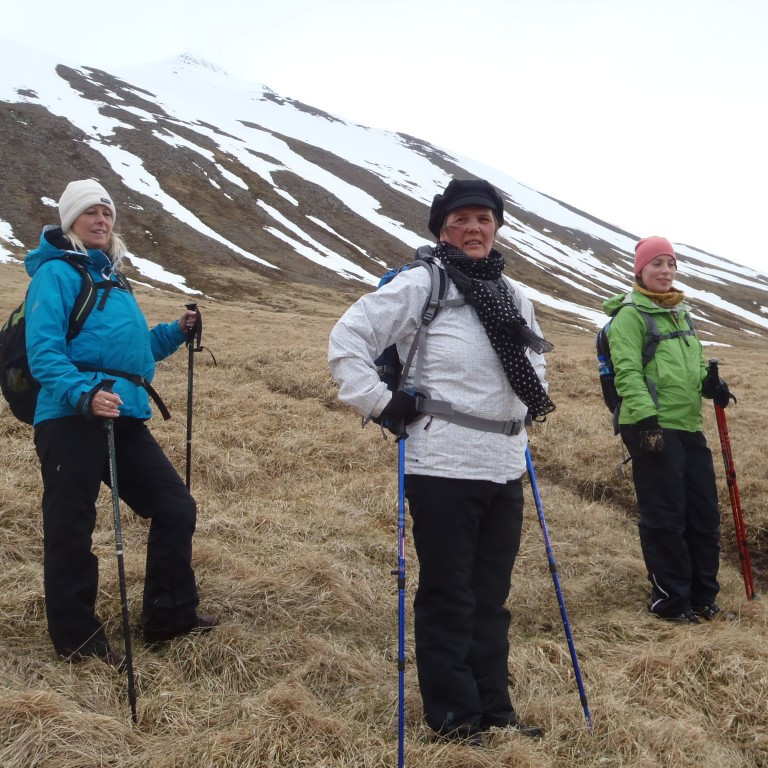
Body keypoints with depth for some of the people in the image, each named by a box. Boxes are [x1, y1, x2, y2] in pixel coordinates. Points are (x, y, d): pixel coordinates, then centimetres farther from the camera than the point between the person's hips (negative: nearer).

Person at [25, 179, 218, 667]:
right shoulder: (56, 273, -5)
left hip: (126, 418, 8)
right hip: (71, 420, -8)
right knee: (71, 533, 1)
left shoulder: (113, 278, 21)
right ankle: (78, 640, 17)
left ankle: (172, 617, 24)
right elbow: (44, 353, -17)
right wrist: (84, 393, -32)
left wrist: (176, 333, 14)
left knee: (176, 508, 10)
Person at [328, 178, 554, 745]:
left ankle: (494, 707, 26)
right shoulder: (418, 285, -4)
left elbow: (535, 354, 34)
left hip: (505, 466, 6)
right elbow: (348, 338, -7)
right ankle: (453, 712, 16)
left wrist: (533, 398, 18)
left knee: (492, 595, 14)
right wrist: (381, 404, -11)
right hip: (443, 465, -6)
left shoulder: (514, 296, 16)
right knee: (448, 597, 3)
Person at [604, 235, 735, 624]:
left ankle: (702, 595, 24)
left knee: (704, 514, 11)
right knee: (664, 517, -2)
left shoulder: (680, 313, 19)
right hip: (653, 429, -8)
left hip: (689, 427, 8)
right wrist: (646, 417, -24)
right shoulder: (630, 315, -6)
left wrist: (711, 383, 5)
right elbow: (627, 373, -15)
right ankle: (669, 600, 12)